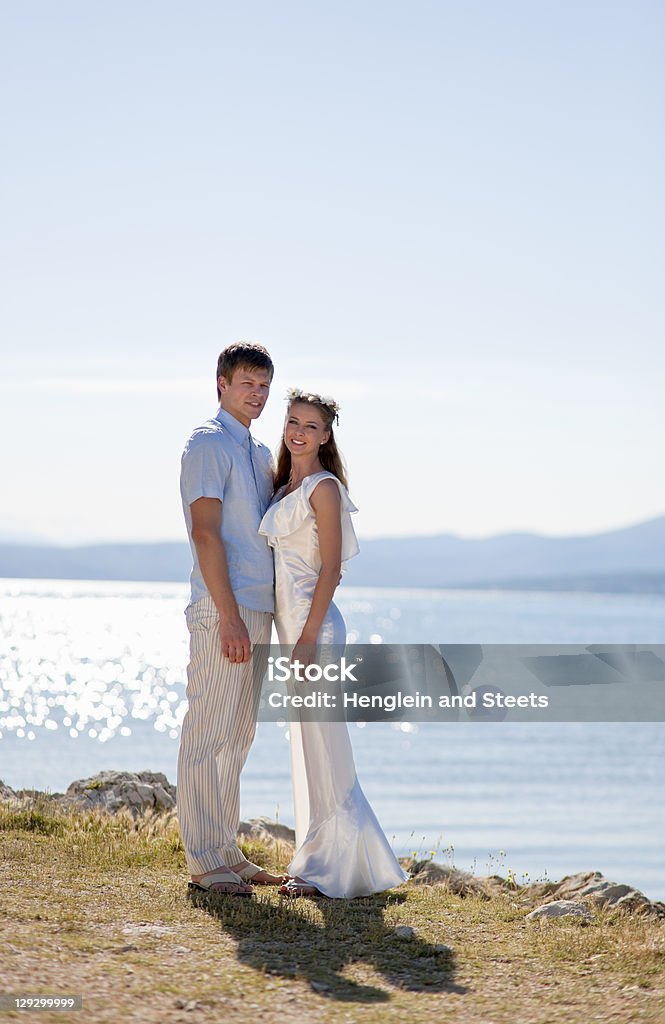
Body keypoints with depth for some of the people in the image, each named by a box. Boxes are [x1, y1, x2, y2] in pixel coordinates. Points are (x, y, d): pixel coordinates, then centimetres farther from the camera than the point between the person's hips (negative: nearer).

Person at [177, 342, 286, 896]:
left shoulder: (260, 453, 20)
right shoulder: (208, 444, -7)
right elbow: (205, 532, -15)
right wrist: (230, 616, -20)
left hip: (258, 610, 9)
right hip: (224, 610, -9)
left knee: (238, 736, 13)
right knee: (208, 735, -5)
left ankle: (228, 852, 20)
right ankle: (204, 862, -2)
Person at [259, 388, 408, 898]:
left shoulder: (323, 487, -9)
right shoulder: (285, 487, 18)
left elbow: (331, 569, -14)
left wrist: (307, 639, -20)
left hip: (313, 625, -9)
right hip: (292, 624, 9)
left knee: (321, 747, -6)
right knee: (309, 750, 12)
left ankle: (333, 871, -1)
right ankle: (319, 862, 19)